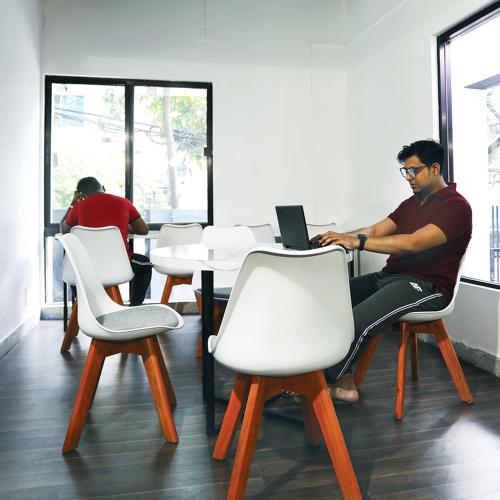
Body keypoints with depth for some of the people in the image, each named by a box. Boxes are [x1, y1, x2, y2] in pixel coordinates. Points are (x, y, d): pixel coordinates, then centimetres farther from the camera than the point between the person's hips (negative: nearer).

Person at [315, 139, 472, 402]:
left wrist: (356, 242, -30)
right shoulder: (412, 203, 20)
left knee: (356, 322, -30)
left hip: (426, 286, -8)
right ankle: (344, 382, -9)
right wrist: (342, 236, -12)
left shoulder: (456, 206, -8)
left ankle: (328, 383, -8)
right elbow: (376, 230, 8)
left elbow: (413, 243, -23)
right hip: (390, 276, 9)